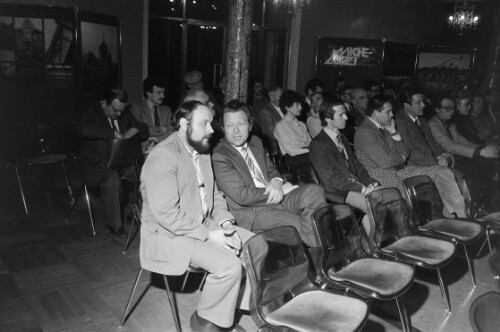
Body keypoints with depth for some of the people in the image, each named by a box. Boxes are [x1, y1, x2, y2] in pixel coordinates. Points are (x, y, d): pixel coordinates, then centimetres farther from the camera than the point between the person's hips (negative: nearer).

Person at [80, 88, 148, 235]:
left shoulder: (124, 115, 13)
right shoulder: (92, 112, -4)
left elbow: (144, 129, 17)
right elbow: (85, 130, -27)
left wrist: (134, 130, -7)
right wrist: (114, 133, -27)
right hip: (98, 162, -6)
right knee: (112, 179, -33)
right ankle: (114, 225, -20)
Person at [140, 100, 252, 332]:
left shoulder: (202, 152, 10)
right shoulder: (163, 156, -20)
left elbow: (214, 193, 16)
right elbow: (166, 214, -25)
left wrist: (224, 221, -3)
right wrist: (208, 234, -22)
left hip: (205, 225, 9)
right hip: (170, 234, -9)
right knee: (229, 265, -25)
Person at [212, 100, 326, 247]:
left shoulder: (255, 142, 13)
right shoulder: (219, 157, -12)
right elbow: (242, 196, -17)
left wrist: (276, 182, -5)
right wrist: (282, 189, -13)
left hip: (274, 197, 7)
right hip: (251, 213, -7)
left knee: (314, 191, -17)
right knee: (298, 223, -27)